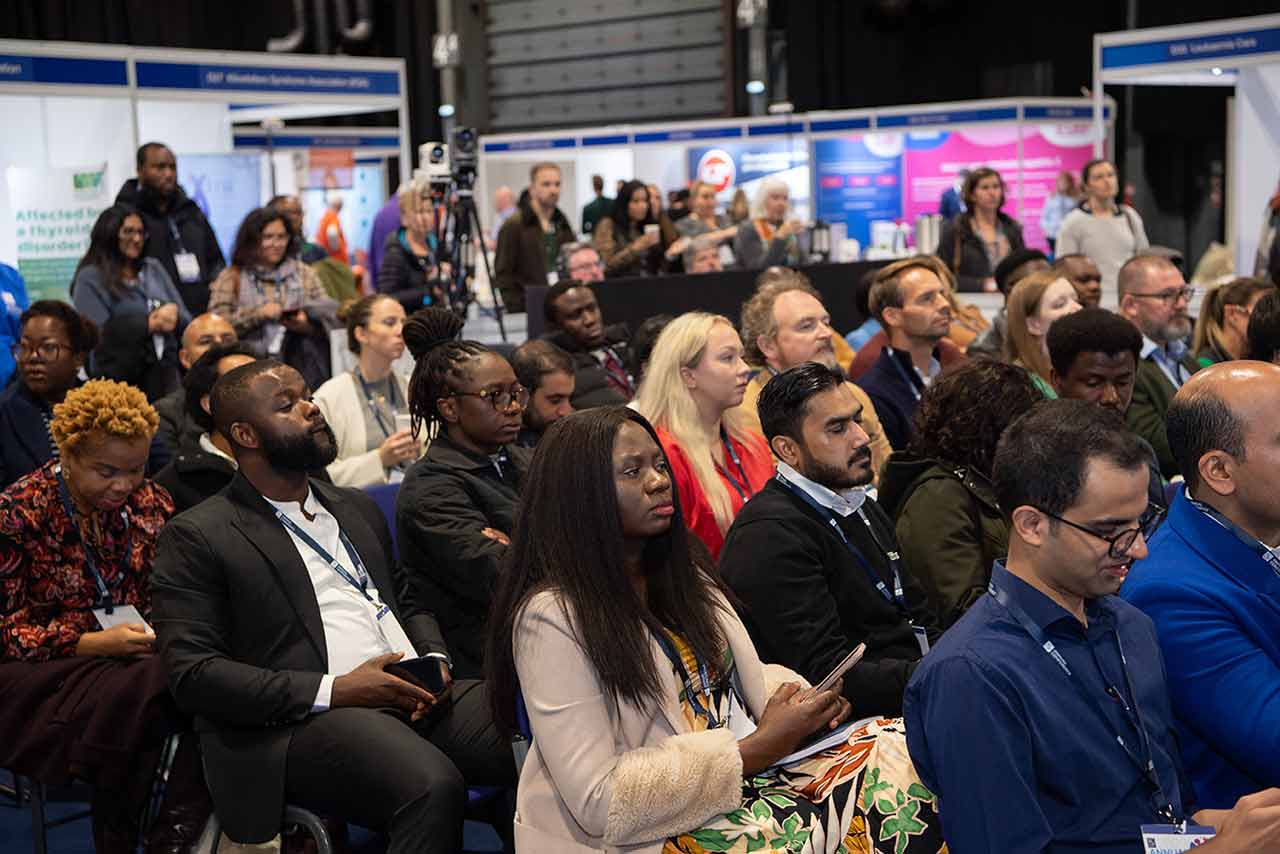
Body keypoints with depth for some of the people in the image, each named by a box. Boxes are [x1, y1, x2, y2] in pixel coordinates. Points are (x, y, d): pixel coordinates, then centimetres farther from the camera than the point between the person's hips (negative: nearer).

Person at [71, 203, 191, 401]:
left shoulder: (153, 268, 16)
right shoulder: (90, 279, 1)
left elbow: (186, 321, 14)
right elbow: (98, 333, -12)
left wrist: (174, 315, -9)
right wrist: (148, 325, -14)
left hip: (165, 375, 4)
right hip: (119, 381, -4)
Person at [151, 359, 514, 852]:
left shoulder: (356, 508, 23)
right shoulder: (197, 537, 2)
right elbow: (191, 672, -7)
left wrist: (435, 659, 5)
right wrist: (332, 691, -15)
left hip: (413, 697, 6)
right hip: (303, 720, -6)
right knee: (433, 786, -35)